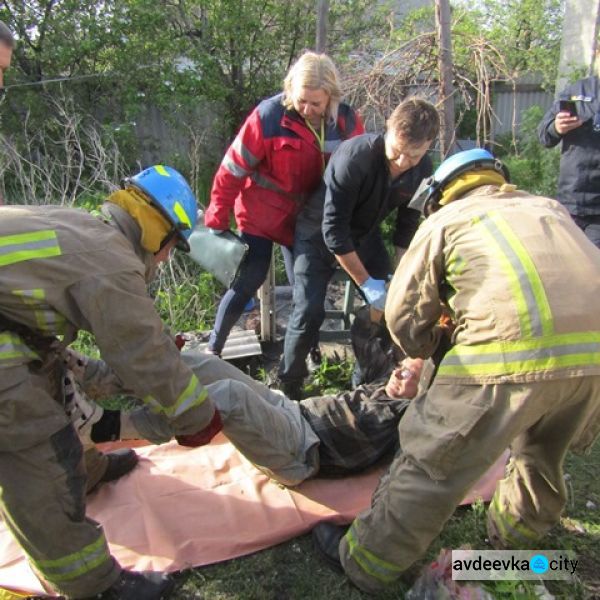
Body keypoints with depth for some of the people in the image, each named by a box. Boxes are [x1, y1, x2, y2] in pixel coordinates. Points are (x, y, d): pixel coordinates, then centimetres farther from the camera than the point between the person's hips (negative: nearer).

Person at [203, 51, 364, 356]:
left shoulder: (347, 122, -10)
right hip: (261, 214, -4)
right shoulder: (269, 115, -21)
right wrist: (216, 220, -10)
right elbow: (233, 169, -15)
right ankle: (213, 349, 13)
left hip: (307, 218, 4)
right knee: (248, 282, -6)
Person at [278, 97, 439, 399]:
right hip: (319, 234, -5)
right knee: (309, 311, -15)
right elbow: (333, 229, -31)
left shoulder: (423, 171, -15)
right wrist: (366, 283, -28)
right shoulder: (354, 157, -33)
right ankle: (288, 385, 7)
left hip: (365, 233, 6)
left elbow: (407, 224, -2)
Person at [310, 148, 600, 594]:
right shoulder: (550, 208, 31)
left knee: (436, 461, 7)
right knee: (544, 453, 30)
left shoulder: (447, 219, 17)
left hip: (513, 350, -6)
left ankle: (366, 562, 23)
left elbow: (402, 315, 14)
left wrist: (425, 350, 35)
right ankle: (516, 535, 53)